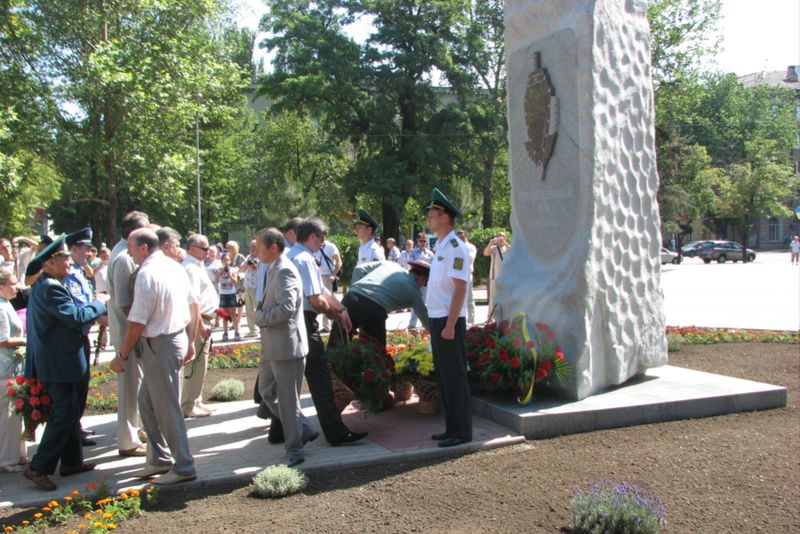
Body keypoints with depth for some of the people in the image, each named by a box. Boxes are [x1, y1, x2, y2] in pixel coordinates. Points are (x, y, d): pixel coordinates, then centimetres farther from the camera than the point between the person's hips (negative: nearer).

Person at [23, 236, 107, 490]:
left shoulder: (43, 285, 13)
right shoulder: (51, 288, -20)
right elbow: (76, 317, -25)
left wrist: (91, 310, 9)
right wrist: (99, 305, -10)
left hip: (55, 360, 11)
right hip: (59, 362, -11)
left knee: (70, 412, 17)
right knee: (64, 414, -6)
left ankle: (71, 461, 26)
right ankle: (38, 467, 0)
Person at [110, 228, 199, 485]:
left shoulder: (147, 273, -18)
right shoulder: (175, 267, 9)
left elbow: (137, 322, -18)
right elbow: (194, 305, 14)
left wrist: (122, 356, -8)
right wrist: (190, 341, 21)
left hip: (159, 345, -9)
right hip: (179, 337, 9)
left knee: (167, 409, 1)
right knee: (147, 402, 19)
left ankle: (184, 467, 11)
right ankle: (159, 459, 28)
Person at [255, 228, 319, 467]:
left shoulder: (284, 270, -18)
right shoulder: (274, 269, 13)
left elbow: (286, 308, -28)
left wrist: (260, 317, -15)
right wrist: (262, 315, 7)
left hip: (286, 345, -10)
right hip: (272, 346, 10)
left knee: (288, 399, 1)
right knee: (267, 391, 18)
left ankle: (294, 450, 14)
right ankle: (304, 429, 28)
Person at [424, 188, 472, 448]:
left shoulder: (455, 248, -15)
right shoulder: (440, 246, 14)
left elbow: (460, 288, -20)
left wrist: (450, 326, -22)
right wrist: (435, 322, 16)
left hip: (449, 321, -10)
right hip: (436, 318, 10)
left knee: (455, 377, -2)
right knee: (443, 377, 15)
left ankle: (462, 432, 9)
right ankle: (452, 428, 25)